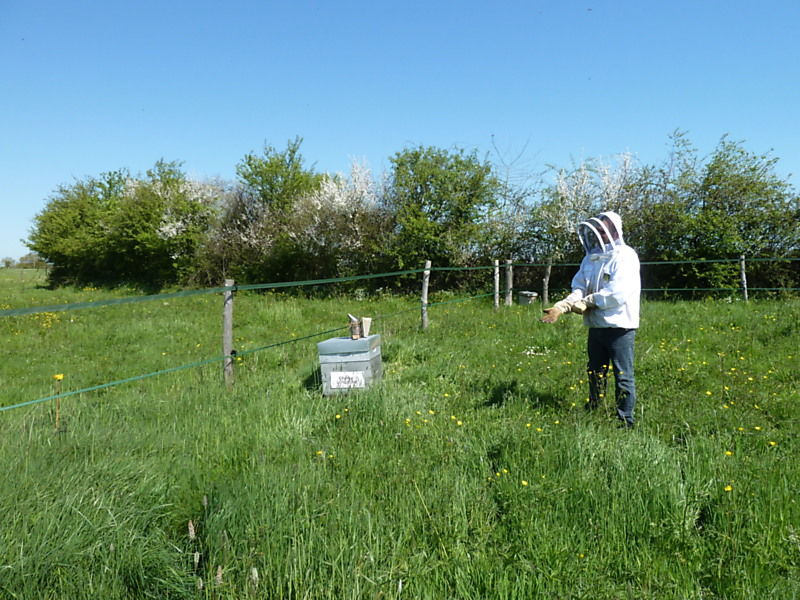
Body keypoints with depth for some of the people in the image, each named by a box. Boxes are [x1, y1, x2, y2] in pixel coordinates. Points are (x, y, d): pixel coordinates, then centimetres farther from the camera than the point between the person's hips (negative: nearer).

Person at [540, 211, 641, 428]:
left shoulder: (625, 256, -10)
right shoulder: (591, 258, 12)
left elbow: (617, 293, -21)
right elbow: (578, 290, 6)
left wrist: (586, 302, -14)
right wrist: (561, 307, -12)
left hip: (619, 326, -7)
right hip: (596, 326, 8)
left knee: (623, 376, 1)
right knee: (594, 373, 18)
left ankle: (626, 421, 11)